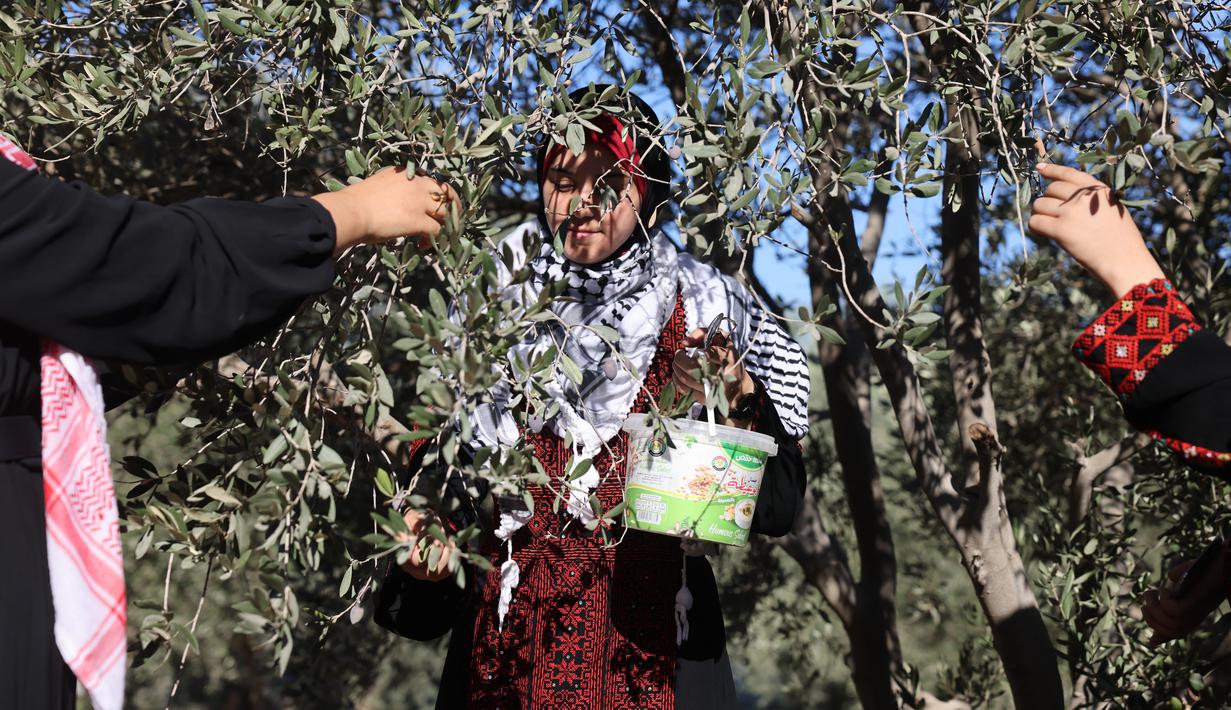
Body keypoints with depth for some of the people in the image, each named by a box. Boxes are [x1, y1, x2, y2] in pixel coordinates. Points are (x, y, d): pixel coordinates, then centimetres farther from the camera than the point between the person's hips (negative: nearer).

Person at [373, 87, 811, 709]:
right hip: (506, 637, 2)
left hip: (648, 645, -1)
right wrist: (426, 531, -8)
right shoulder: (496, 300, 0)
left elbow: (777, 507, -9)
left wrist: (738, 400, -24)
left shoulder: (700, 312, -5)